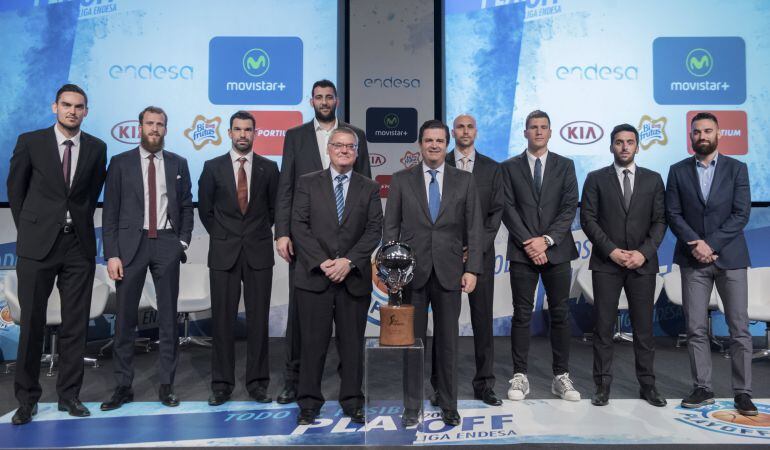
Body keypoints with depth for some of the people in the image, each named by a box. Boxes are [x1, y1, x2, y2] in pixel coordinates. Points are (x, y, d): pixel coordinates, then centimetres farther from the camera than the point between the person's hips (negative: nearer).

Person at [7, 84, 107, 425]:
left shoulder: (96, 148, 4)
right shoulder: (30, 142, 0)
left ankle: (69, 395, 17)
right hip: (38, 243, -1)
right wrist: (28, 228, 10)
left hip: (79, 244, 2)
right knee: (32, 323, 5)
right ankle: (27, 398, 18)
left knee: (75, 324, 5)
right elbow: (15, 189, 9)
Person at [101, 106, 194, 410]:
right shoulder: (120, 163, 5)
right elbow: (110, 212, 1)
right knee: (125, 317, 3)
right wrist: (111, 254, -6)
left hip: (167, 245, 1)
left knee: (168, 317, 4)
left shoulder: (178, 163, 10)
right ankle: (123, 386, 14)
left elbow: (186, 206, 13)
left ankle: (166, 385, 14)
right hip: (131, 244, -1)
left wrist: (184, 240, 0)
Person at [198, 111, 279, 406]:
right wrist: (221, 236, 7)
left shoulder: (269, 168, 5)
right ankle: (222, 384, 13)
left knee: (258, 318, 3)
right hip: (223, 252, 0)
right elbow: (205, 209, 10)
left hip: (259, 252, 0)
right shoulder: (213, 167, 4)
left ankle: (257, 382, 14)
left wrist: (260, 234, 10)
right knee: (223, 319, 3)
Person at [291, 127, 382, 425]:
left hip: (354, 278, 1)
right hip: (314, 276, -1)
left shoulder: (369, 188, 9)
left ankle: (352, 402, 20)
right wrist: (322, 261, -12)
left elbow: (374, 230, 0)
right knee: (313, 342, 4)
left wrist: (348, 261, -13)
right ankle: (309, 402, 17)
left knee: (352, 343, 7)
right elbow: (299, 226, -1)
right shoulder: (308, 183, 7)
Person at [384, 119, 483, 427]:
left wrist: (471, 269, -4)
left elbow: (474, 228, 3)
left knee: (447, 341, 8)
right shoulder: (401, 180, 5)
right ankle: (412, 406, 17)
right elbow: (391, 227, 4)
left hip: (449, 272, 0)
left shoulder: (464, 180, 6)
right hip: (413, 272, 0)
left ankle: (448, 404, 21)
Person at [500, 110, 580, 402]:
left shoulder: (565, 166, 9)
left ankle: (561, 377, 15)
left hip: (557, 251, 1)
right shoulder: (509, 167, 6)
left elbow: (569, 207, 1)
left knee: (560, 314, 5)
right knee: (522, 314, 2)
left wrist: (546, 240, -11)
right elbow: (508, 209, -1)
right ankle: (520, 376, 10)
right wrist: (528, 243, -11)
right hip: (522, 252, -1)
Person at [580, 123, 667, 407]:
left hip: (643, 263, 2)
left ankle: (647, 385, 17)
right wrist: (611, 250, -11)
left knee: (644, 326, 5)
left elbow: (660, 221, 5)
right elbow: (588, 219, -2)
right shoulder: (596, 179, 5)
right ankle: (603, 386, 9)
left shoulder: (653, 179, 9)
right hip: (606, 263, -1)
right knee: (603, 326, 1)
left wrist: (644, 252, -9)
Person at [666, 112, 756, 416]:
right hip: (693, 259, 1)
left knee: (739, 328, 1)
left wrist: (711, 244, -13)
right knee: (696, 329, 2)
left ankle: (743, 392, 10)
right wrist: (696, 243, -13)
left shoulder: (736, 168, 4)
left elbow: (741, 214, -4)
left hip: (730, 257, -1)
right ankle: (702, 389, 11)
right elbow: (673, 214, 1)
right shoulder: (678, 171, 7)